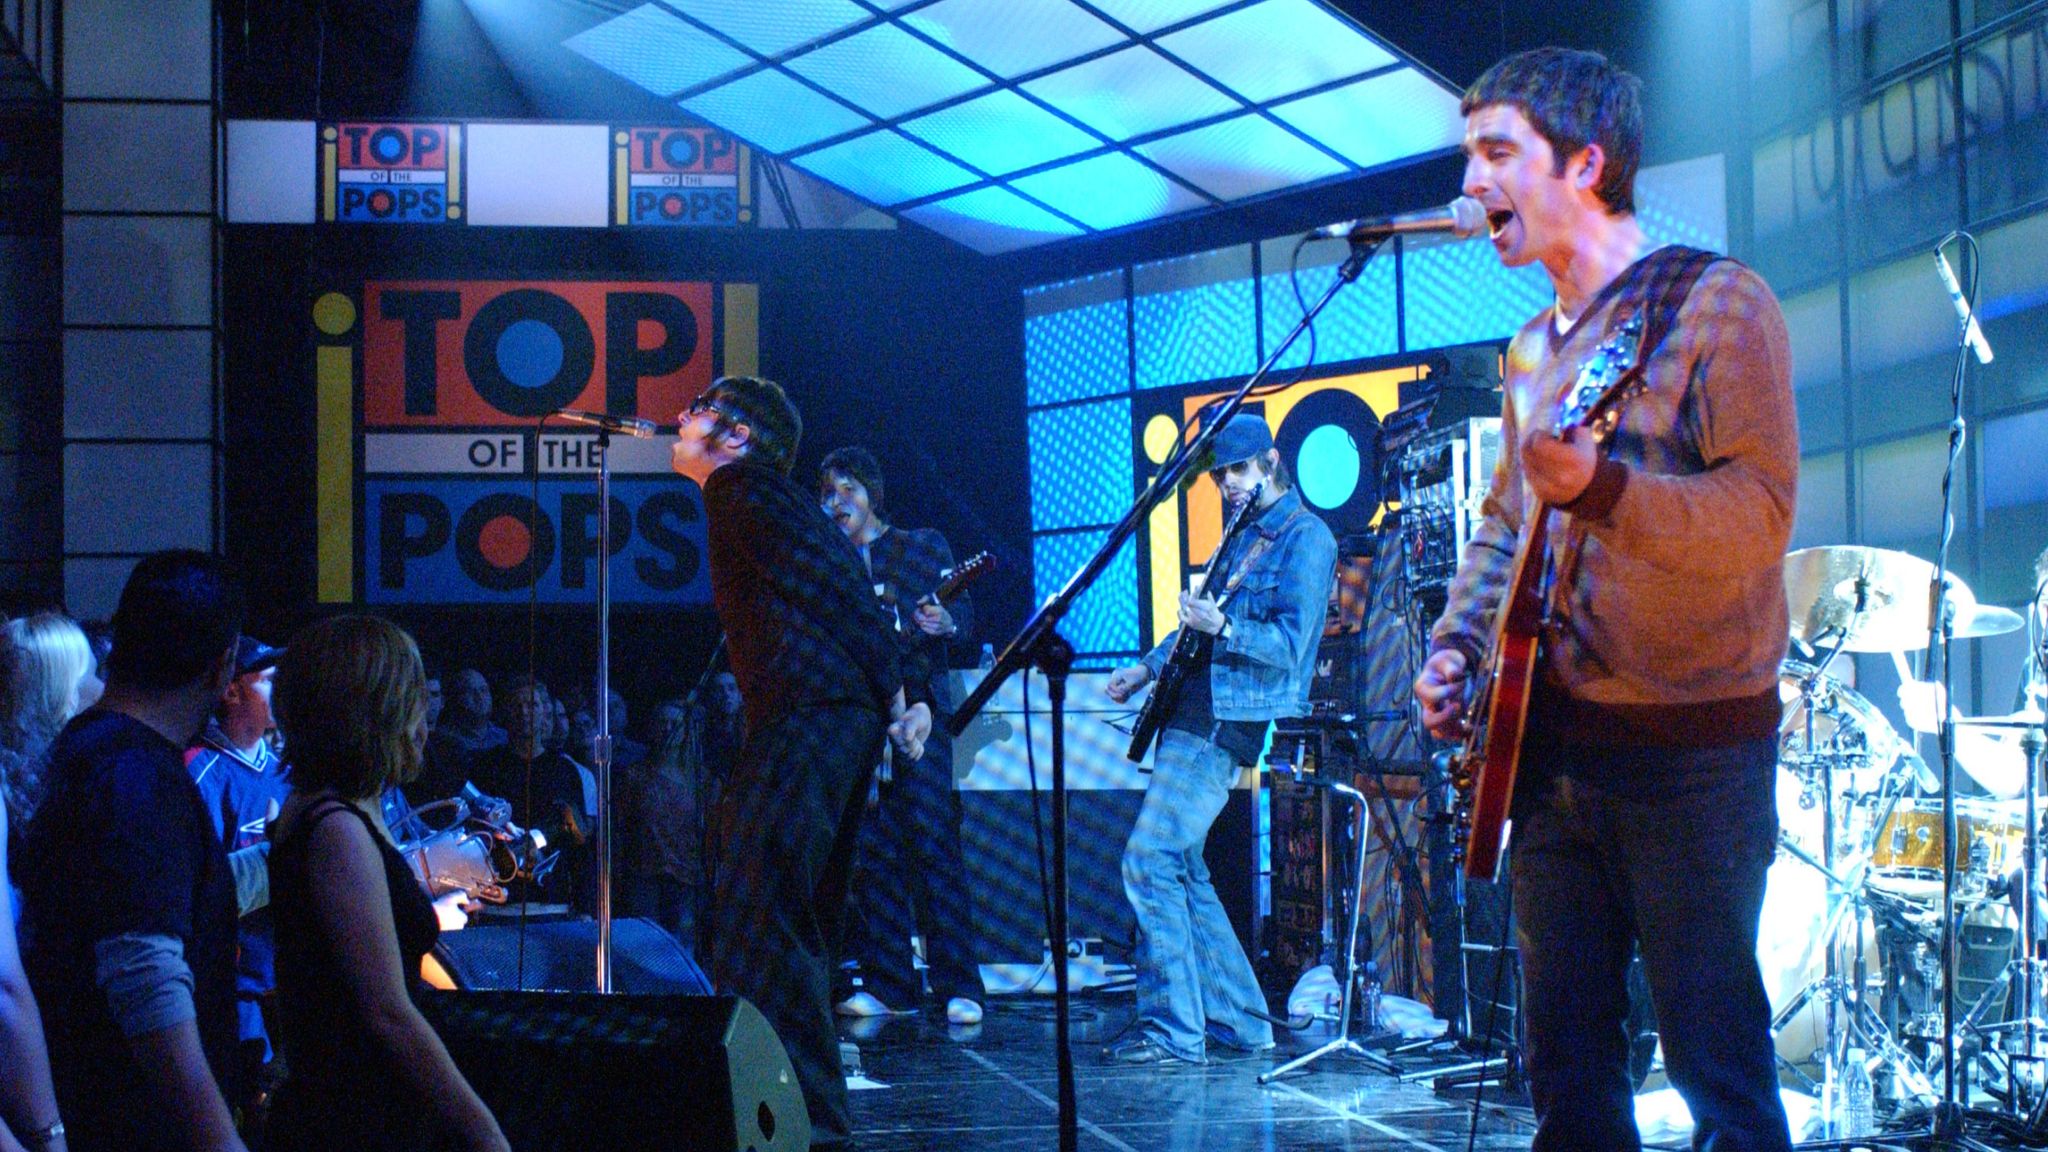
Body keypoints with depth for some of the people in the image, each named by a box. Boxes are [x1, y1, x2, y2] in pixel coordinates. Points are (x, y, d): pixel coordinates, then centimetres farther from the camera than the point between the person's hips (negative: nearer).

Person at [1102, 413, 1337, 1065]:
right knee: (1182, 870, 10)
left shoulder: (1304, 537, -8)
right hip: (1191, 717, 10)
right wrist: (1148, 668, 24)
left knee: (1150, 861, -15)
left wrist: (1223, 629, -30)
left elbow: (1290, 643, -17)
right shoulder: (1242, 535, 20)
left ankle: (1173, 1031, -13)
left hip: (1224, 727, -10)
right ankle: (1240, 1022, 17)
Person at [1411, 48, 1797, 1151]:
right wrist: (1455, 643, 7)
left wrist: (1599, 488, -32)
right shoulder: (1534, 347, 16)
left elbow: (1761, 517, -18)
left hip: (1692, 752, -8)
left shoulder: (1714, 303, -8)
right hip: (1554, 748, 8)